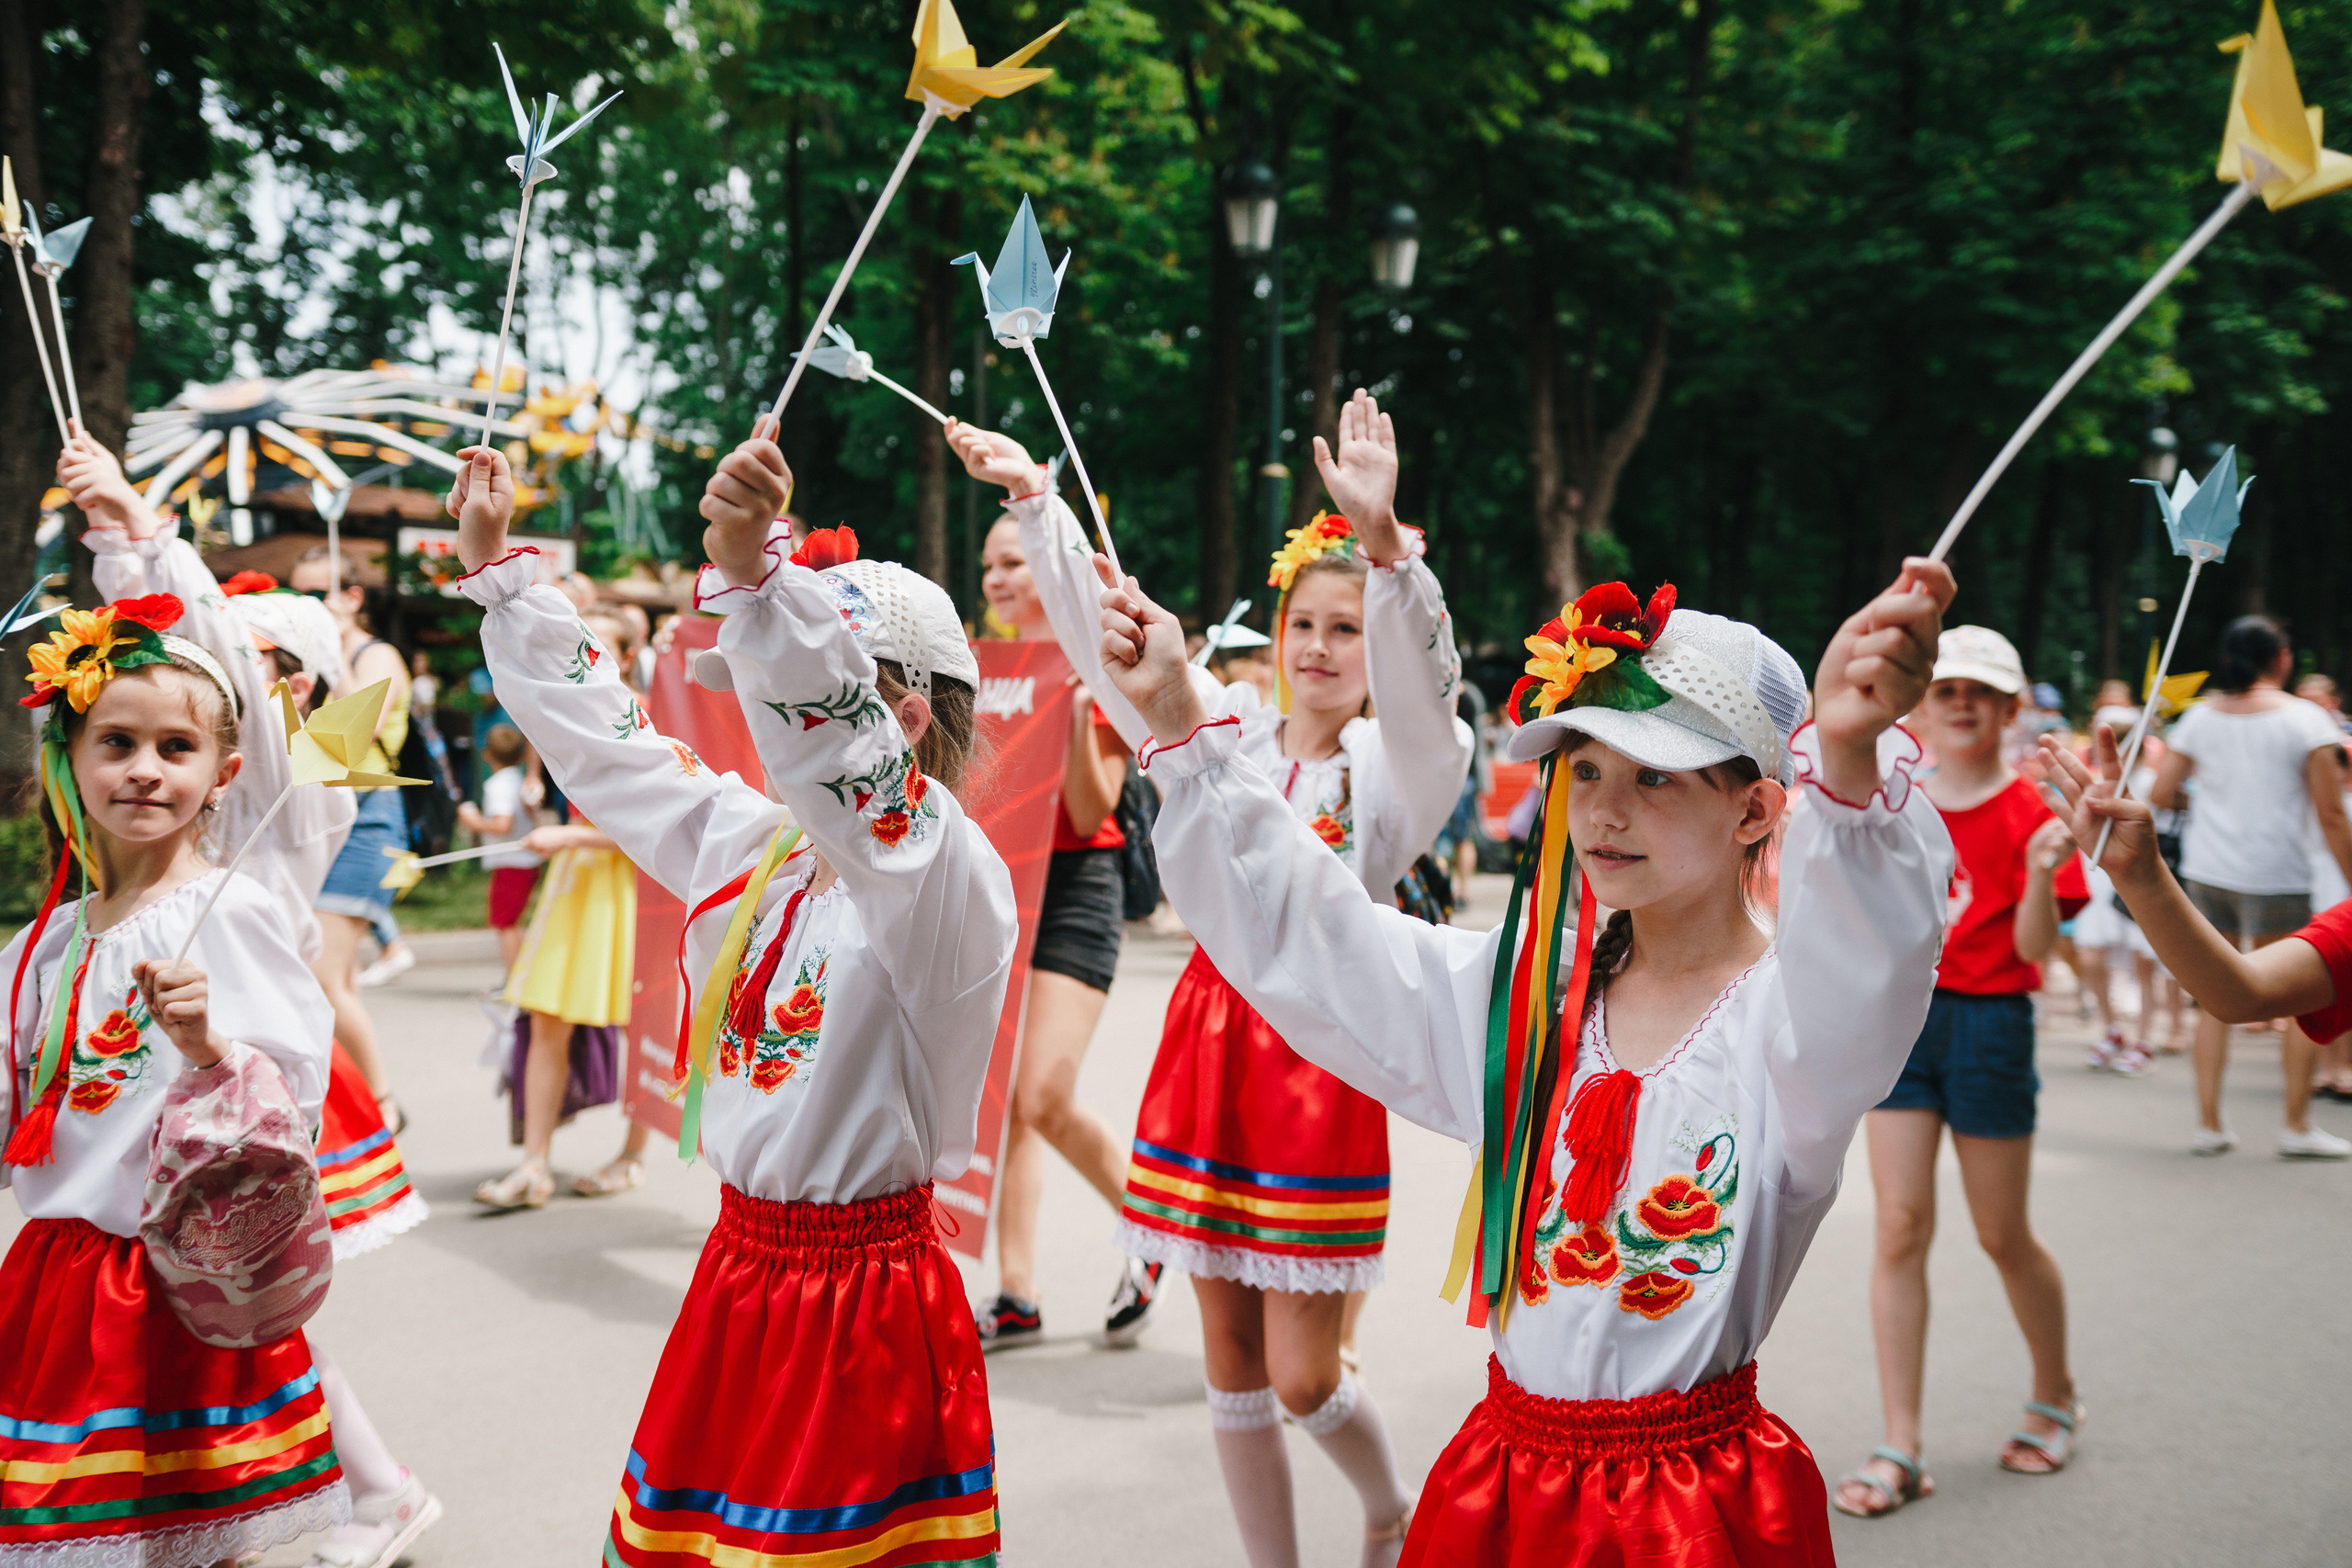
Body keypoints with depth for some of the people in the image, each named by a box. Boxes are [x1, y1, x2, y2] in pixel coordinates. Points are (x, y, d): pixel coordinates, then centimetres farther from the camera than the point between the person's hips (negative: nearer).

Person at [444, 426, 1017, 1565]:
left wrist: (754, 573, -52)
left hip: (866, 1305, -7)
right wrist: (498, 571, 22)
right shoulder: (752, 848, 7)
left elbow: (844, 758, -39)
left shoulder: (950, 877, -18)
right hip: (739, 1270, 8)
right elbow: (604, 742, 18)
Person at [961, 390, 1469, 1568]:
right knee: (1230, 1358, 11)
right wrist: (1034, 500, -6)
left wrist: (1383, 537, -43)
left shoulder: (1395, 762, -5)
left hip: (1320, 1055, -4)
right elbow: (1102, 635, 3)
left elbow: (1420, 679, -27)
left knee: (1302, 1378, 1)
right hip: (1210, 1033, 4)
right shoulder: (1230, 728, 6)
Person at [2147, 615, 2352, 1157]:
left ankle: (2210, 1123, 10)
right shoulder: (2305, 720, -5)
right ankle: (2297, 1126, 11)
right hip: (2276, 878, -4)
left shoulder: (2200, 717, 5)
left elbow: (2160, 795, 7)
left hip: (2205, 872, 4)